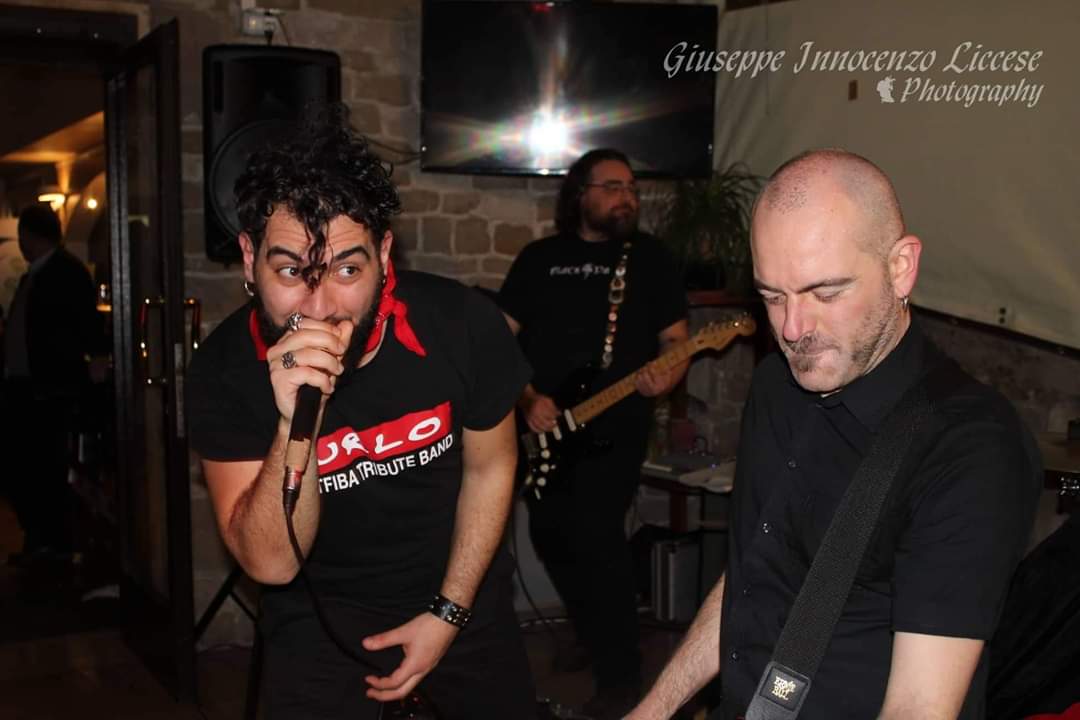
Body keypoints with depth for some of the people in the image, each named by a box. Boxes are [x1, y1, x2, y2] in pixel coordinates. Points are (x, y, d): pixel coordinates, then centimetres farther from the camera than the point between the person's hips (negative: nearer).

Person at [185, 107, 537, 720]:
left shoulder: (462, 324, -24)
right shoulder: (225, 370, -23)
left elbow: (490, 467, -6)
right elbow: (272, 564, -25)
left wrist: (449, 613, -5)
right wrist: (295, 425, -41)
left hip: (463, 595, 2)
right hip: (319, 617, -2)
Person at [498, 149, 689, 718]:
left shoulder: (648, 255, 4)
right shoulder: (539, 258, 8)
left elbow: (675, 338, 3)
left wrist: (665, 375, -19)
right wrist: (527, 398, -8)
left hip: (614, 431, -4)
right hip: (543, 430, 4)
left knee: (597, 540, -14)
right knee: (549, 536, 12)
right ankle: (592, 633, 36)